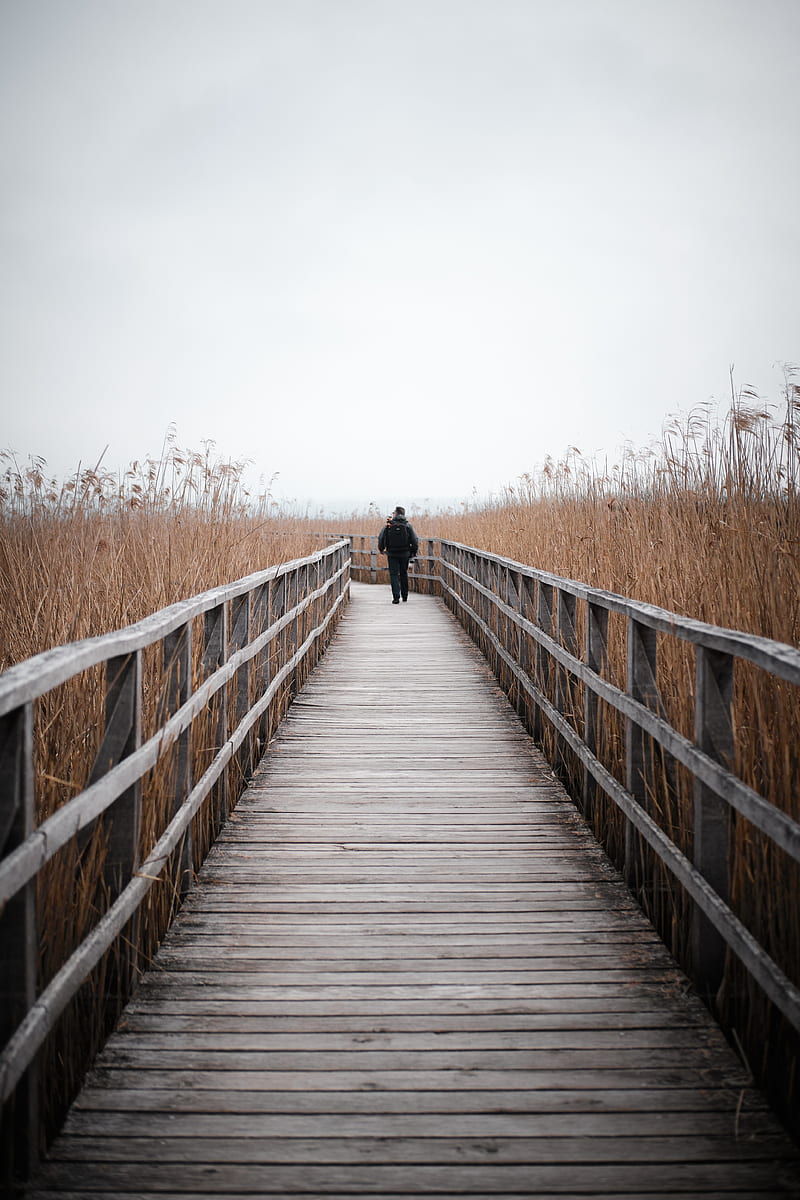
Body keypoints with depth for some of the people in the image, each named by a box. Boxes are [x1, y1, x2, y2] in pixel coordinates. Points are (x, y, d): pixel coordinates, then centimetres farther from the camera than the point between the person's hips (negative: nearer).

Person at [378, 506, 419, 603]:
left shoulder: (388, 525, -5)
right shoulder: (408, 525, -4)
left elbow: (381, 538, -1)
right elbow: (414, 541, -5)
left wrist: (381, 549, 16)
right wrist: (414, 552, 8)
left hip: (392, 554, -1)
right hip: (405, 554, 1)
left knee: (394, 574, 1)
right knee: (404, 574, 16)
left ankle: (396, 597, -12)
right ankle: (404, 596, 24)